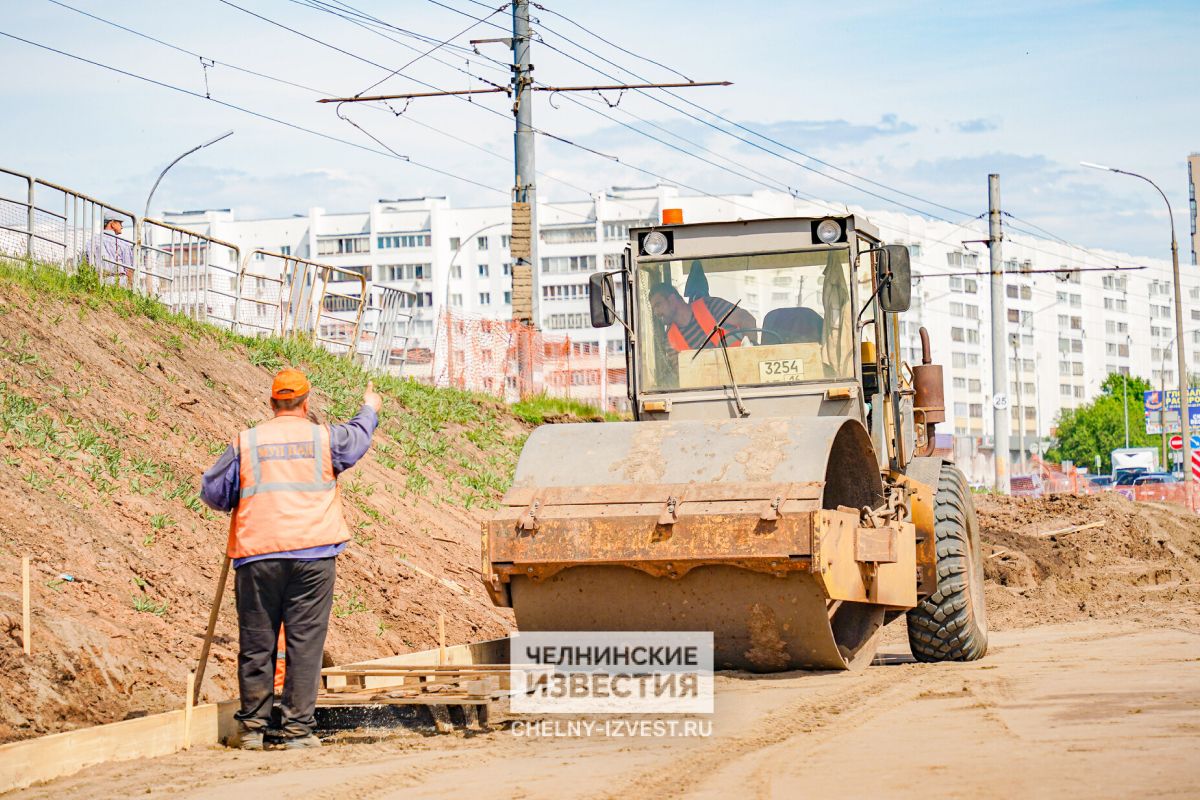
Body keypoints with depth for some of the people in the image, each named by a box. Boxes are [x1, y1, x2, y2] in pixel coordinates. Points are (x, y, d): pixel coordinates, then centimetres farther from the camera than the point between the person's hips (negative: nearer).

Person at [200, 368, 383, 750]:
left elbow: (212, 492, 10)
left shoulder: (246, 443, 5)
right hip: (312, 553, -1)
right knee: (305, 642, 1)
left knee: (256, 643, 7)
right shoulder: (324, 438, 6)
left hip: (257, 555, 1)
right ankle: (296, 728, -1)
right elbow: (358, 437, 28)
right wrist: (369, 410, 49)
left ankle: (253, 727, 13)